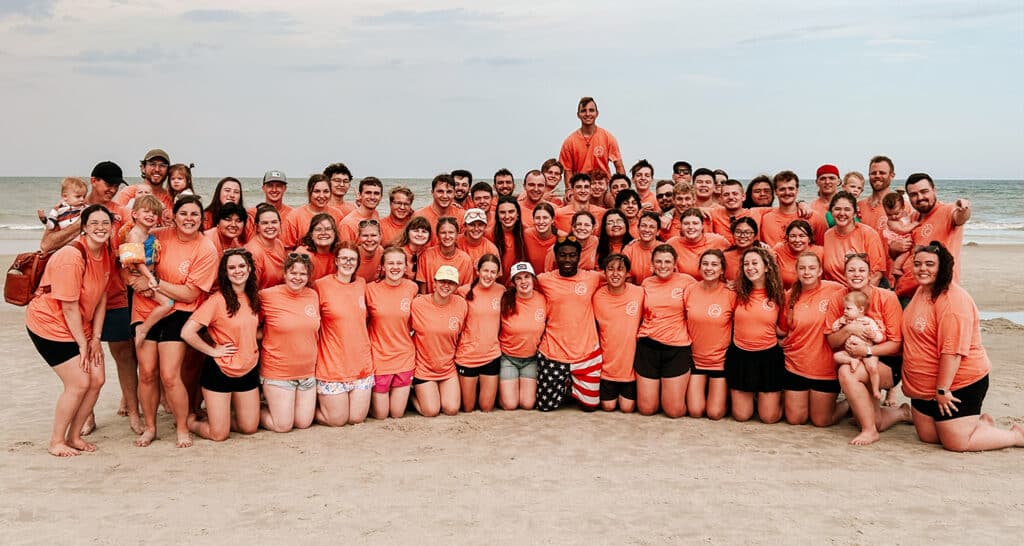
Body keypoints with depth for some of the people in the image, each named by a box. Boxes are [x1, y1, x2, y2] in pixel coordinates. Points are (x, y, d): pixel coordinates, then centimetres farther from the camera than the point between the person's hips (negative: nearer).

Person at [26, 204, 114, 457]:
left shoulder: (105, 253, 0)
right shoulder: (72, 256, -25)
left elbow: (101, 298, 4)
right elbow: (69, 306, -22)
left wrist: (95, 337, 0)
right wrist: (82, 343, -15)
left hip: (79, 326, 8)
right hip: (50, 324, -8)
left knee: (97, 380, 2)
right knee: (79, 384, -9)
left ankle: (74, 436, 19)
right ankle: (56, 442, 9)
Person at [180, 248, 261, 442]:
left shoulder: (254, 298, 3)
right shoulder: (217, 300, -17)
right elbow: (187, 332, -23)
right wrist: (213, 351, -15)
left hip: (249, 371, 6)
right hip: (219, 371, -6)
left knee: (249, 428, 10)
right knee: (219, 434, 0)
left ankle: (218, 417, 36)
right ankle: (190, 420, 28)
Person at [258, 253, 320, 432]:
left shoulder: (313, 295, 1)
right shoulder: (267, 295, -13)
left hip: (308, 371, 5)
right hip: (278, 372, -5)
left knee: (303, 423, 10)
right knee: (283, 426, 0)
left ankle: (277, 405, 37)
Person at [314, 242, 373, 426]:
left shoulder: (362, 284, 5)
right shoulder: (321, 285, -8)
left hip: (361, 364, 5)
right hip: (332, 366, -4)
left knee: (357, 418, 9)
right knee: (337, 420, 2)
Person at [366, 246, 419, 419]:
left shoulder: (412, 288, -4)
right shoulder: (371, 289, -10)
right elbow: (363, 321, 0)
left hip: (405, 358, 2)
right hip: (379, 358, -2)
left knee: (397, 414, 9)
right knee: (380, 415, 7)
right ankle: (372, 397, 36)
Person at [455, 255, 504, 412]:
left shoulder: (501, 291, -1)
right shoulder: (465, 291, -11)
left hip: (492, 356, 2)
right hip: (467, 356, -2)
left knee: (486, 407, 8)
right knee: (467, 408, 10)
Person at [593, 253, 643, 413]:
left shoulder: (639, 293, -12)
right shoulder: (598, 296, -9)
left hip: (630, 362, -1)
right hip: (607, 363, 1)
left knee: (627, 408, 5)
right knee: (608, 406, 9)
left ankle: (627, 393, 36)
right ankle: (610, 392, 40)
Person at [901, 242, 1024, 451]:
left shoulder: (952, 300, -22)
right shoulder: (921, 291, 8)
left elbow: (953, 350, -26)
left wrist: (943, 389, -24)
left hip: (958, 384, -9)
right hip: (927, 385, 9)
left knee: (956, 443, -5)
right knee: (927, 436, 12)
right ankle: (980, 422, 29)